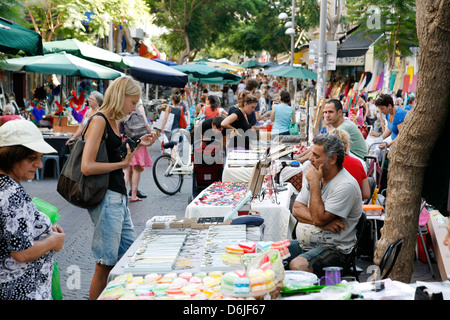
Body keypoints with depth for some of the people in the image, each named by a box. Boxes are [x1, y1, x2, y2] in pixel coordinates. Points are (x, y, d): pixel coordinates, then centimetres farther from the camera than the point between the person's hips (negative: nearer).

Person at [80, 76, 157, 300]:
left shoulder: (114, 122, 14)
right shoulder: (99, 121, -13)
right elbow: (87, 167, -22)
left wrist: (138, 145, 13)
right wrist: (122, 163, -14)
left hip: (119, 198, 10)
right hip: (106, 199, -10)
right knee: (105, 265, -2)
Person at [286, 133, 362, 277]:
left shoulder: (346, 185, -16)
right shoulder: (314, 175, 9)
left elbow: (319, 219, -22)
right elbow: (296, 210, 5)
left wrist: (314, 183, -17)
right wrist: (324, 222, -13)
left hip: (334, 249, -8)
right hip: (304, 244, 8)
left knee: (297, 265, -35)